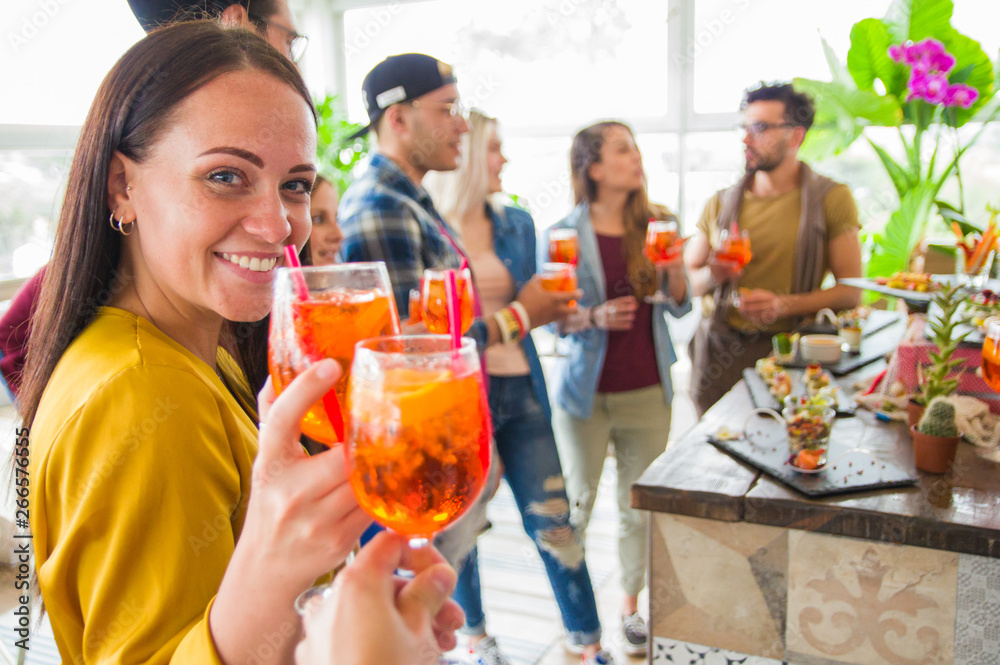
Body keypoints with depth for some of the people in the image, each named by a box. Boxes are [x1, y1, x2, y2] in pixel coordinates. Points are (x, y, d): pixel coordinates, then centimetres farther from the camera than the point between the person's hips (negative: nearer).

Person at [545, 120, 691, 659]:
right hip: (587, 391, -2)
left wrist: (675, 268, -11)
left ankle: (631, 606, 29)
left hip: (647, 391, 3)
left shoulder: (655, 225, 4)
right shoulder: (565, 234, -5)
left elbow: (681, 307, 9)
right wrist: (596, 317, -20)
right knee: (576, 505, 9)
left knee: (639, 506, 10)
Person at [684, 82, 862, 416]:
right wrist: (712, 276, -9)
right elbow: (687, 280, 13)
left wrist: (784, 304, -17)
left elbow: (850, 291, -2)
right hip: (718, 351, 2)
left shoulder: (831, 199, 2)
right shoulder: (720, 203, 10)